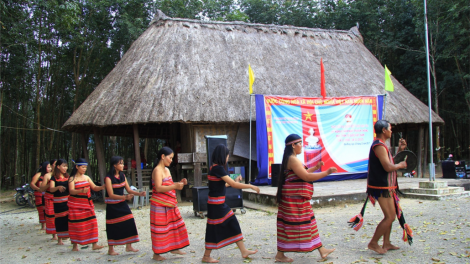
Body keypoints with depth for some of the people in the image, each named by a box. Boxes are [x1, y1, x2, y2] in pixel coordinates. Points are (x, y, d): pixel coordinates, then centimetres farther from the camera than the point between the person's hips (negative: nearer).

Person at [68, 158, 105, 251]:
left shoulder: (86, 177, 10)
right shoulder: (72, 178, -6)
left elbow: (94, 188, 10)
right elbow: (71, 191, -20)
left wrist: (102, 187, -11)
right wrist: (81, 191, -38)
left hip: (87, 204, 5)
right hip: (76, 205, -5)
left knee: (92, 223, -2)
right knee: (76, 225, 1)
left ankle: (94, 244, 0)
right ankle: (75, 245, 16)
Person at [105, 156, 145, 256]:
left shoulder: (122, 176, 6)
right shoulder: (109, 178, -15)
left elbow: (129, 190, 8)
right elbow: (111, 195, -20)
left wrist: (139, 193, -9)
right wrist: (124, 197, -35)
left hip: (122, 204, 6)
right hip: (112, 205, -6)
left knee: (128, 224, 2)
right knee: (113, 227, 1)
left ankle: (128, 246, 14)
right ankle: (110, 249, 15)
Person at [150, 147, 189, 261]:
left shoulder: (166, 170, 14)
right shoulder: (157, 170, -15)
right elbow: (158, 188, -24)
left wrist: (179, 183, 7)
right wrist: (175, 186, -29)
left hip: (170, 204, 9)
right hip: (160, 205, -9)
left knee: (175, 225, 14)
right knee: (160, 229, -1)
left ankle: (173, 248, 26)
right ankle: (156, 253, 10)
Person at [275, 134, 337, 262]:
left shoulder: (292, 159, 15)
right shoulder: (292, 159, -19)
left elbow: (302, 174, 23)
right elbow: (306, 177, -22)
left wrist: (315, 168, 18)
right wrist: (327, 172, -17)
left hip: (298, 199, 11)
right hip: (294, 199, -11)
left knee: (308, 223, 15)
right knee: (291, 226, -2)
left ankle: (321, 250, 25)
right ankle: (280, 255, 9)